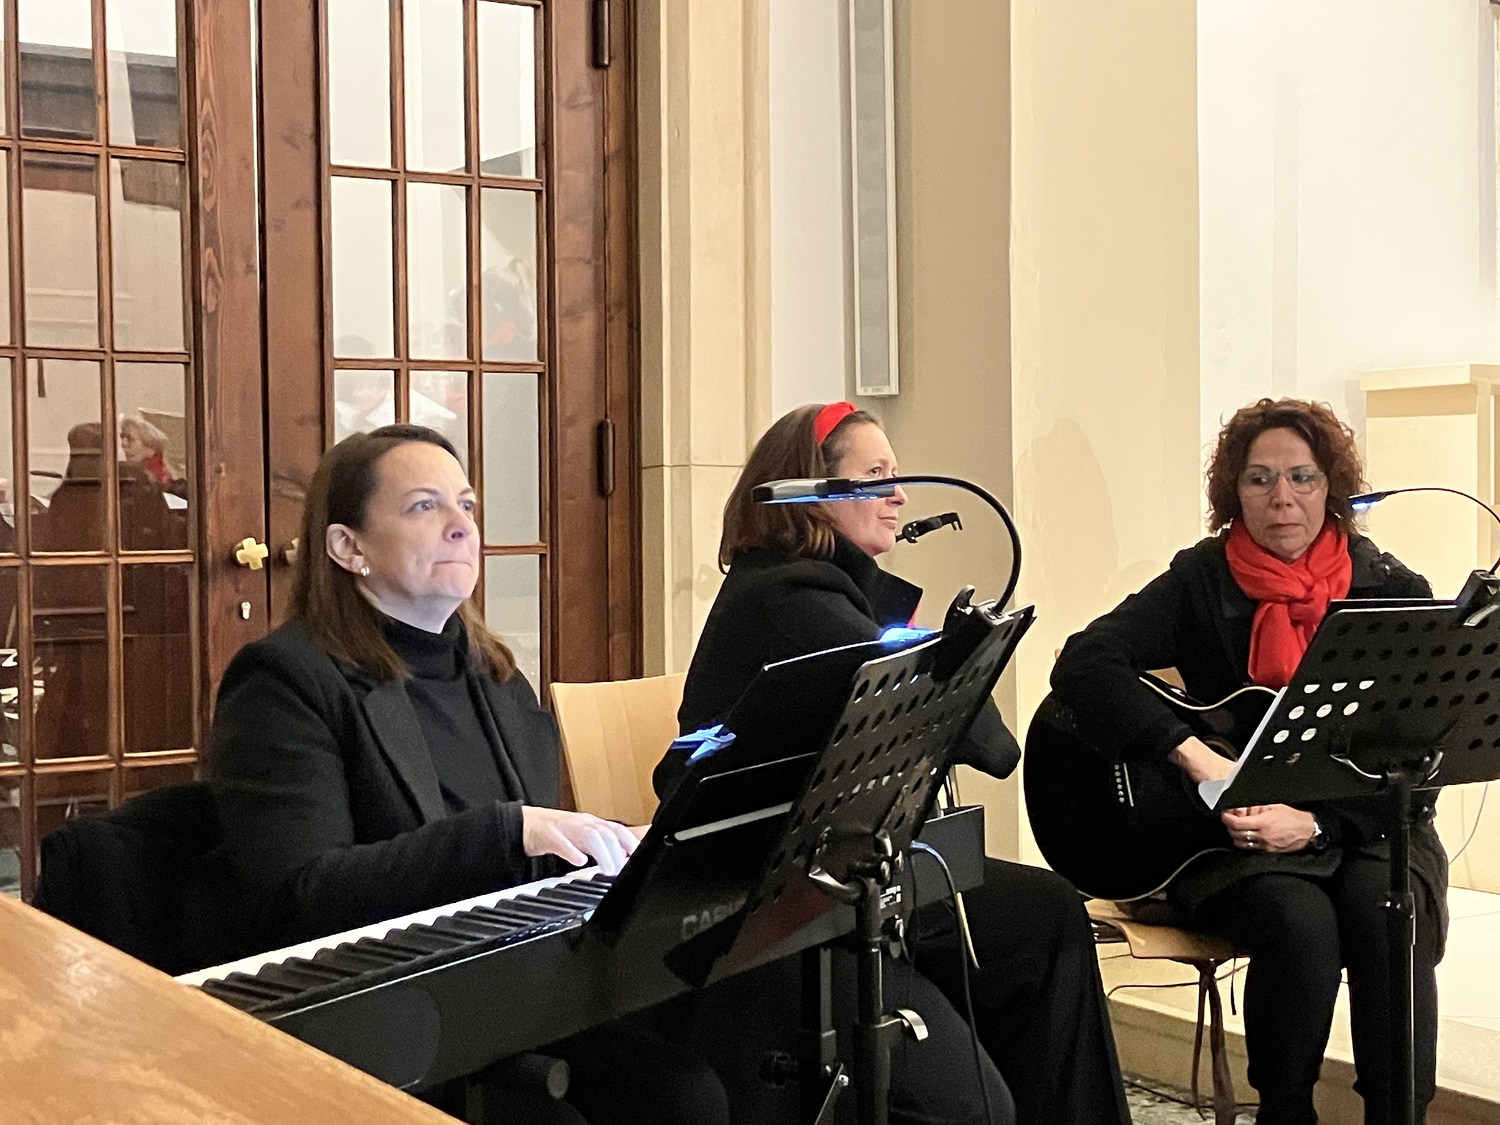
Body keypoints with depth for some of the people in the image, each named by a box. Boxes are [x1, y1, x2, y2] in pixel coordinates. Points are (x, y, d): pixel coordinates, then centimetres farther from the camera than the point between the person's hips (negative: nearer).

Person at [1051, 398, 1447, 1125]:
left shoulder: (1395, 592, 0)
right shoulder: (1200, 582, -2)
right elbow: (1082, 665, -17)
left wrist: (1316, 821, -21)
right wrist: (1197, 758, -27)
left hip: (1365, 825, 2)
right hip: (1234, 833, -1)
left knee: (1387, 913, -29)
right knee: (1300, 923, -30)